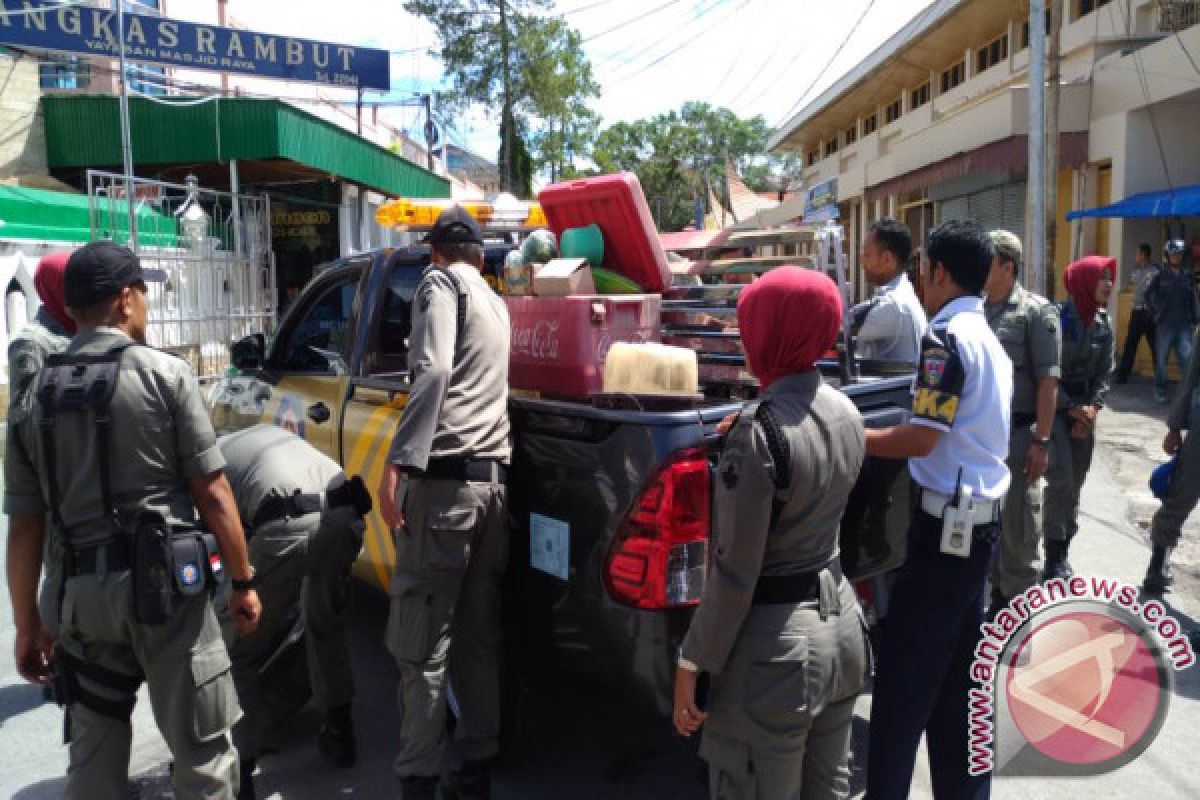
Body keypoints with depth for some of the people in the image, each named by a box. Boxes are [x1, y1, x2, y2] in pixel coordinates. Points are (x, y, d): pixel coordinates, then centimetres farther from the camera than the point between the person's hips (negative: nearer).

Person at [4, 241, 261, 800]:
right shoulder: (164, 374, -6)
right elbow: (212, 493, -8)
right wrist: (243, 581, 1)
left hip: (79, 593, 5)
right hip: (163, 583, -4)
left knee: (92, 754, 20)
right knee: (202, 751, 9)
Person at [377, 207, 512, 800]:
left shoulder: (441, 283, 1)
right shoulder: (496, 303, 23)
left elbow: (431, 371, -17)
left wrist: (398, 463, -24)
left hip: (445, 477, -7)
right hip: (494, 478, 8)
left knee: (421, 643, 0)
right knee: (478, 637, 13)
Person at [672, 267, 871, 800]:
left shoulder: (760, 427, -22)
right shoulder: (845, 411, 2)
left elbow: (735, 570, -20)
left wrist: (692, 663, -10)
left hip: (776, 642, -8)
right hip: (839, 622, 8)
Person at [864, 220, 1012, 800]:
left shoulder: (948, 337, -15)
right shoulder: (990, 341, 14)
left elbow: (921, 440, -19)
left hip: (947, 524, -9)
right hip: (980, 520, 9)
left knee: (903, 676, -1)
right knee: (955, 677, 17)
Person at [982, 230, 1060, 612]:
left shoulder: (1036, 311, -8)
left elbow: (1048, 381, -11)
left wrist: (1041, 441, -15)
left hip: (1017, 433, -5)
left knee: (1017, 522, 6)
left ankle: (1018, 598, 21)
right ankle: (991, 583, 33)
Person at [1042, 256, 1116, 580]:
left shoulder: (1104, 323, 6)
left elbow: (1105, 372, 6)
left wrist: (1092, 408, -9)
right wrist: (1071, 408, -14)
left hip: (1085, 407, 5)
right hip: (1054, 405, -5)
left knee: (1075, 483, 8)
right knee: (1061, 480, -11)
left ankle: (1063, 552, 19)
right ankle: (1054, 556, -2)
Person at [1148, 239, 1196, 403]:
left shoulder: (1187, 275, 5)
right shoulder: (1161, 275, -1)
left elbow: (1193, 299, 7)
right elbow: (1149, 294, 6)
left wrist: (1194, 320, 4)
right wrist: (1156, 311, 1)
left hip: (1184, 325, 1)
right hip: (1165, 324, -1)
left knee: (1187, 358, -5)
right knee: (1162, 359, 7)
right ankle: (1160, 390, 19)